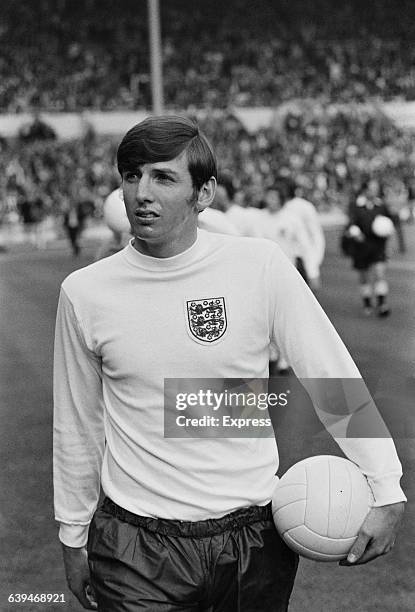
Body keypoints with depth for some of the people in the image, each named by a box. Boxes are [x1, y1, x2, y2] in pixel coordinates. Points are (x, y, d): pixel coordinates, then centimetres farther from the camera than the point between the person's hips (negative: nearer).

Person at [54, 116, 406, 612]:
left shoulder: (259, 266, -8)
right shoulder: (84, 292, -5)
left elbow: (334, 376, -3)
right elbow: (76, 427, 5)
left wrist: (386, 490, -6)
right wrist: (73, 535, 11)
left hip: (255, 537, 0)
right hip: (137, 548, 0)